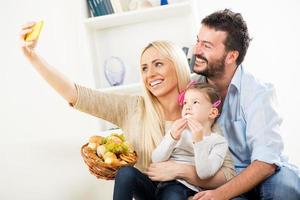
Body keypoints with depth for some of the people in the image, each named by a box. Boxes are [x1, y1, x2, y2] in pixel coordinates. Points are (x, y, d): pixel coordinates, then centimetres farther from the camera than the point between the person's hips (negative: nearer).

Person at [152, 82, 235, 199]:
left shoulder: (219, 142, 5)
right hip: (169, 184, 0)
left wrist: (199, 141, -18)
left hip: (193, 190, 0)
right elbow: (156, 160, 2)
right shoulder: (176, 130, 13)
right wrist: (172, 138, -13)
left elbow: (204, 174, -10)